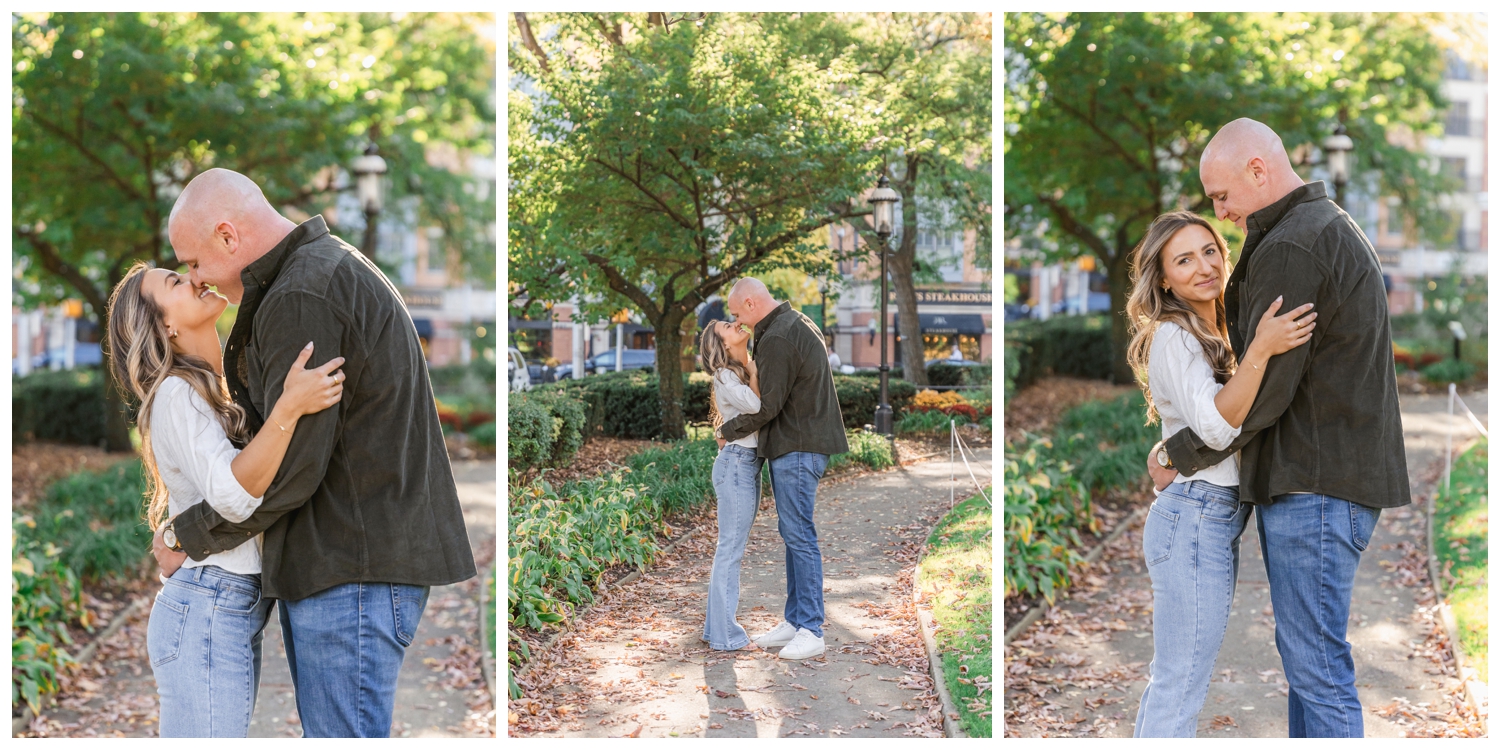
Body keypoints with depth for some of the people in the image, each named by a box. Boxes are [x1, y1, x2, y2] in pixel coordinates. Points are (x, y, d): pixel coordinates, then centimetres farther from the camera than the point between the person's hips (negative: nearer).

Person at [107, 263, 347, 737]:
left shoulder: (215, 392, 17)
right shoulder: (175, 392, -10)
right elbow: (232, 496, -22)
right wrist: (290, 407, -32)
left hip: (237, 610, 9)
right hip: (207, 610, -9)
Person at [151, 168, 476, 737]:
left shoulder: (303, 298, -16)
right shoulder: (329, 265, 18)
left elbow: (290, 467, -17)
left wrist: (184, 536, -4)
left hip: (356, 565, -11)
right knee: (326, 732, 18)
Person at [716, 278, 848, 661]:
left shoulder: (777, 339, -16)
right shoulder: (799, 324, 17)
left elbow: (768, 405, -17)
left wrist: (728, 431, -2)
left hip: (797, 448, -11)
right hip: (795, 445, 11)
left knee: (799, 535, -7)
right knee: (792, 533, 14)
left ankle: (811, 631, -3)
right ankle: (794, 620, 21)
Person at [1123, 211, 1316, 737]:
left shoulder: (1212, 336, 17)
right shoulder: (1172, 337, -11)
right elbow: (1216, 426, -22)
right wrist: (1261, 350, -31)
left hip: (1216, 519, 9)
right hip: (1195, 519, -9)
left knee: (1172, 679, 15)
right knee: (1180, 690, -6)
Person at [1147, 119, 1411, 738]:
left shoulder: (1291, 248, -15)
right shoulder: (1333, 228, 19)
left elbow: (1263, 392, -16)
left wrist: (1176, 455, -6)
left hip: (1315, 484, -11)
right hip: (1328, 478, 11)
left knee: (1317, 668, -5)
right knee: (1302, 654, 17)